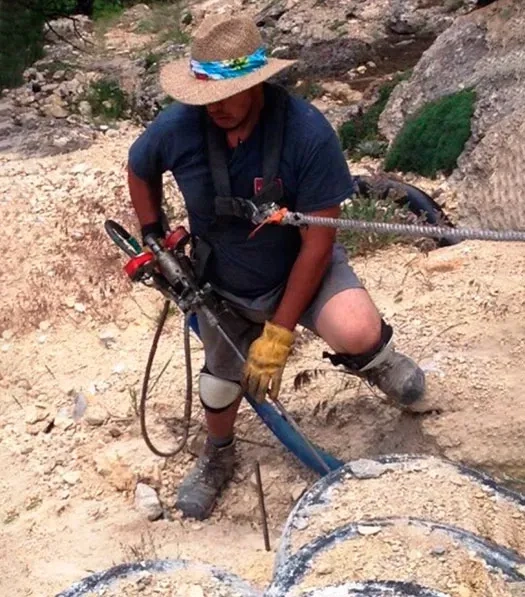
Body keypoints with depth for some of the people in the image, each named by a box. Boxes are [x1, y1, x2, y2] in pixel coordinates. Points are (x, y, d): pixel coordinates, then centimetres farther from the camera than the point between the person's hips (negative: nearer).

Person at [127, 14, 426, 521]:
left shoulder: (307, 132, -31)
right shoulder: (177, 126, -23)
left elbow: (317, 242, -25)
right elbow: (139, 169, 3)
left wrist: (278, 334, -23)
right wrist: (154, 241, -1)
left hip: (301, 268, -3)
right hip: (223, 283, 3)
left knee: (356, 333, -31)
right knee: (220, 381, 15)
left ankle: (371, 356, 10)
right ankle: (218, 456, 51)